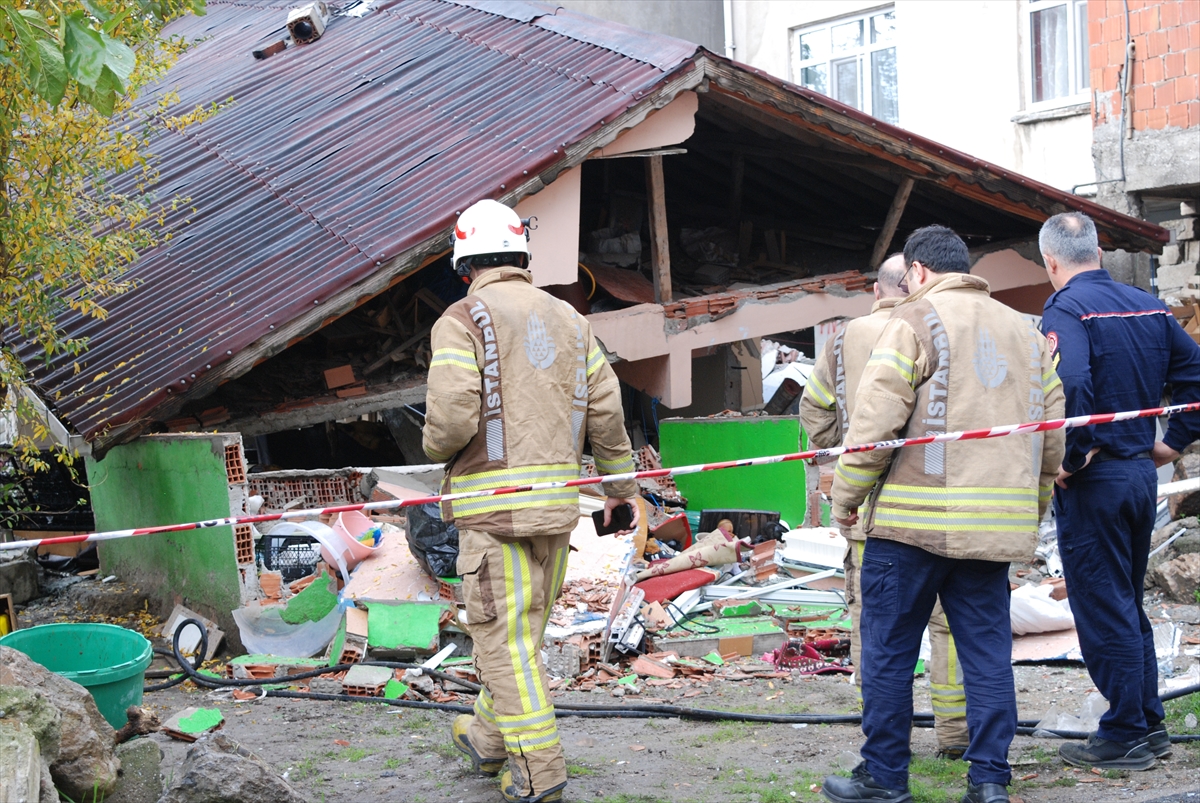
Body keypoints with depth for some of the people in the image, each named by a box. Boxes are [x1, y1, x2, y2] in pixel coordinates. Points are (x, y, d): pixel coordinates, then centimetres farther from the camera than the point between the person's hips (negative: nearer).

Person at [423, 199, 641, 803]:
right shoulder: (568, 319, 11)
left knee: (504, 636, -1)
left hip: (494, 498, -6)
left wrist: (434, 446, 6)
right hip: (558, 499, 7)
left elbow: (451, 419, -17)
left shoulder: (462, 320, -7)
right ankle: (489, 738, 33)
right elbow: (605, 410, 10)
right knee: (524, 627, 17)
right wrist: (620, 484, 22)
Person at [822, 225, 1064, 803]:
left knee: (888, 647, 4)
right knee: (986, 647, 9)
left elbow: (875, 420, -12)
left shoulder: (915, 321, -4)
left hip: (914, 517, -6)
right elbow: (1053, 433, 17)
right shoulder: (1026, 330, 16)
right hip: (996, 526, 6)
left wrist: (848, 495, -2)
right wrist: (1032, 507, 25)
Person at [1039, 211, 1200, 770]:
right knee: (1128, 606, 19)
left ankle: (1123, 738, 7)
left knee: (1102, 610, 1)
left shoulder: (1067, 309, -14)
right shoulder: (1148, 306, 9)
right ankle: (1149, 724, 25)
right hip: (1141, 473, 8)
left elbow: (1072, 385, -31)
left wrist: (1070, 459, -20)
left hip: (1092, 479, -8)